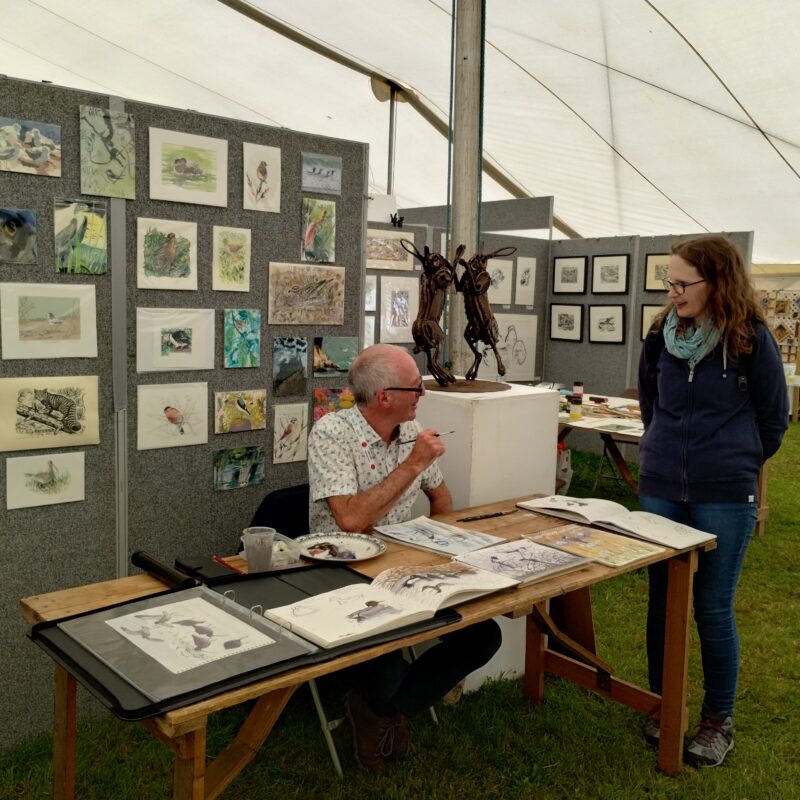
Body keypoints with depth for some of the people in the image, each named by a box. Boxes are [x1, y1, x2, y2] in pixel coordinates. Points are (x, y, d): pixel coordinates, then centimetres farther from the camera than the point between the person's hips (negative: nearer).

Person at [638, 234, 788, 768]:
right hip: (660, 489, 4)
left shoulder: (751, 338, -9)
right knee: (663, 600, 11)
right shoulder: (662, 336, 2)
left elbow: (775, 419, 3)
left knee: (713, 608, 4)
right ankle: (662, 704, 28)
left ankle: (719, 719, 23)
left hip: (725, 496, -3)